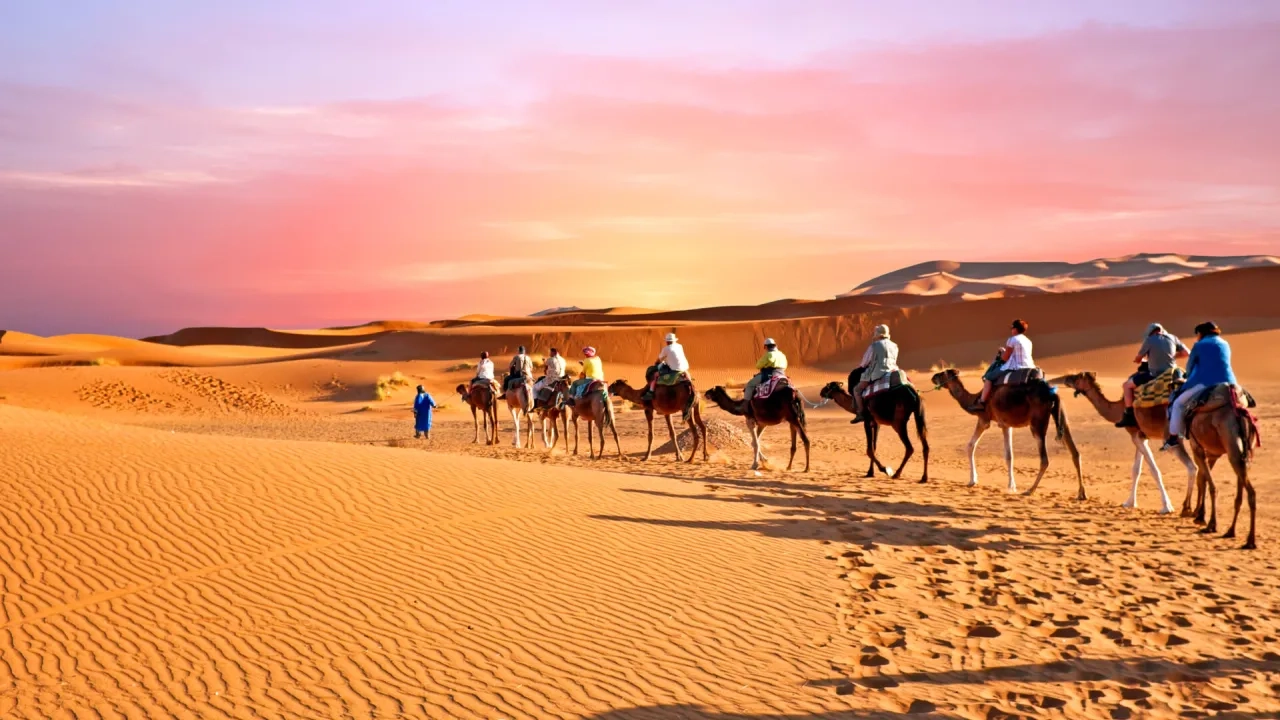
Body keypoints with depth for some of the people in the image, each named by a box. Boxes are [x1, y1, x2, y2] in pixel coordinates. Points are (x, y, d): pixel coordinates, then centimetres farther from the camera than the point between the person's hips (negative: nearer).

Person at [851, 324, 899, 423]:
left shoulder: (874, 346, -7)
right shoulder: (894, 346, 11)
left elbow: (865, 362, 0)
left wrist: (861, 366, 21)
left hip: (876, 373, -6)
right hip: (892, 372, 6)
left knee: (857, 390, 4)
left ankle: (860, 413, -6)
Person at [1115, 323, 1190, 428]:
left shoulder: (1149, 340, -6)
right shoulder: (1172, 338, 6)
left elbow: (1138, 360, 4)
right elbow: (1186, 353, 11)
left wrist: (1144, 360, 28)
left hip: (1155, 376, -5)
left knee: (1127, 384, 8)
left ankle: (1129, 417, 2)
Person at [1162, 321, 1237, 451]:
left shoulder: (1199, 345, 4)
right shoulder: (1225, 344, 20)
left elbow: (1189, 367, 11)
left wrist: (1190, 380, 32)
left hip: (1206, 383, -6)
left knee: (1178, 403, 8)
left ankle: (1173, 437, 2)